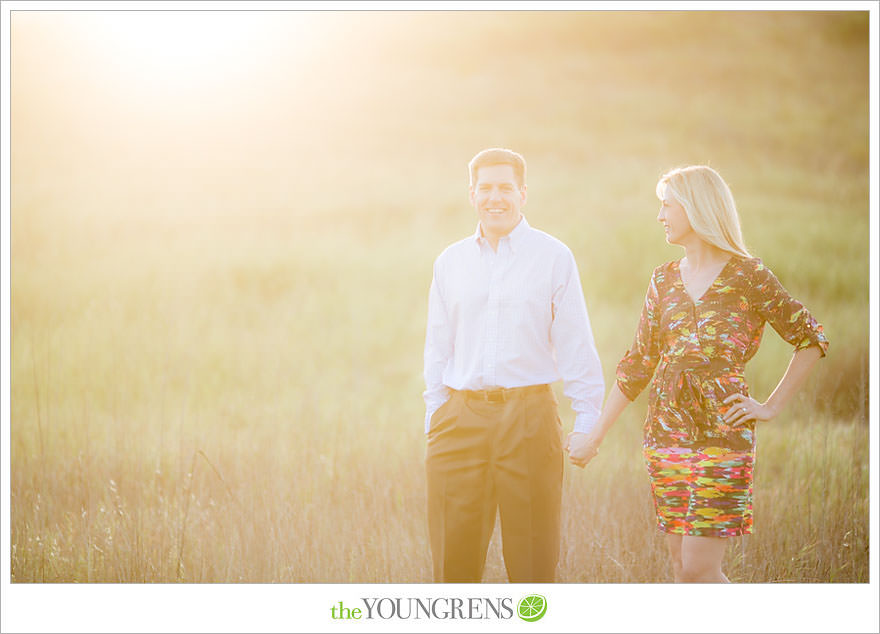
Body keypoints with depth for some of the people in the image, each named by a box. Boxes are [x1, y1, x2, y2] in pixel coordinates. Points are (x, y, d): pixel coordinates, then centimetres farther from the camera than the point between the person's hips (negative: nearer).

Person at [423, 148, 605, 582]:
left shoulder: (553, 257, 3)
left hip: (529, 417, -3)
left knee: (532, 562, 0)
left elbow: (576, 347, 2)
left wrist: (587, 425, -3)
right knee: (454, 559, 1)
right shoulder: (450, 262, 12)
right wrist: (434, 422, 11)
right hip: (462, 417, 3)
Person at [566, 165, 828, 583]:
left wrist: (772, 407, -2)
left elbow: (811, 338, 1)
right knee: (682, 567, 5)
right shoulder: (665, 280, 11)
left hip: (722, 428, -5)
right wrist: (595, 435, 14)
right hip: (667, 430, 6)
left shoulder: (746, 275, -4)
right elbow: (638, 364, 15)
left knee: (698, 567, -12)